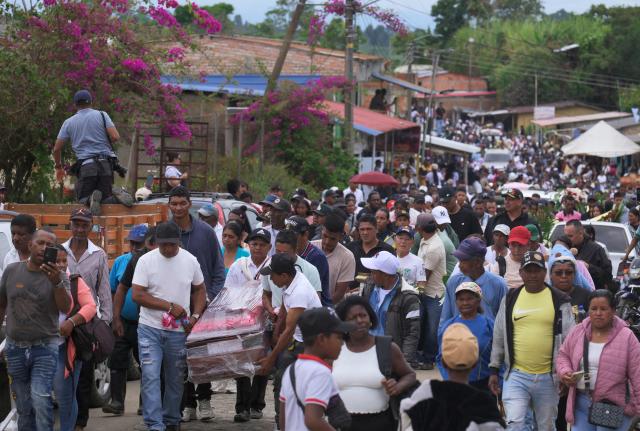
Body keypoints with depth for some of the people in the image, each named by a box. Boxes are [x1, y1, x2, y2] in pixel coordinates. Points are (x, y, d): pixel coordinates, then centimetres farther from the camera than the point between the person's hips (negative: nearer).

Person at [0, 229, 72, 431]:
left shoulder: (58, 276, -4)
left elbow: (66, 308, -17)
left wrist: (57, 283, -33)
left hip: (45, 348, -3)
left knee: (41, 399, -18)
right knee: (23, 406, 9)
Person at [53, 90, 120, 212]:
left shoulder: (69, 122, 10)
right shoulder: (102, 115, 6)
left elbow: (57, 148, 11)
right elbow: (115, 137, -6)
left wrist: (59, 167, 27)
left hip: (85, 165, -1)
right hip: (105, 164, 1)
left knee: (82, 200, 9)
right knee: (106, 198, 10)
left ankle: (91, 198, -27)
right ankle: (115, 196, -26)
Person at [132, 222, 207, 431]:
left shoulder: (190, 261, 1)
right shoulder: (146, 261, -7)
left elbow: (200, 290, 14)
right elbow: (137, 295, -12)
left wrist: (195, 316, -2)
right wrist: (170, 306, -16)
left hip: (179, 331, 3)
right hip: (150, 329, -2)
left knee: (176, 379, 11)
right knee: (150, 377, -10)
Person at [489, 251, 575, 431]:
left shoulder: (559, 301, 1)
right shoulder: (510, 299, 6)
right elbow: (499, 338, 12)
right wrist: (494, 370, 11)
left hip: (548, 377, 0)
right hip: (516, 376, 0)